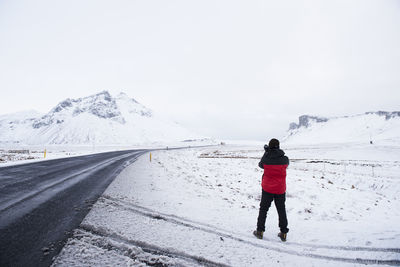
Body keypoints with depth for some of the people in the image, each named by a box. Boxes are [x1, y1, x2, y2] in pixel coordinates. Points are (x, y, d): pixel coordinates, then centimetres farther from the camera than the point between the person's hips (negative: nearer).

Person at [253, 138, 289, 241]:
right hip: (280, 189, 1)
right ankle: (283, 233, 21)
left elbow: (260, 165, 6)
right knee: (281, 211, 16)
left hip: (267, 188, -1)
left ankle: (260, 231, 17)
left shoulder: (265, 159, -15)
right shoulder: (284, 159, -12)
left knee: (263, 209, 13)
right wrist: (278, 152, 12)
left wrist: (266, 152, 11)